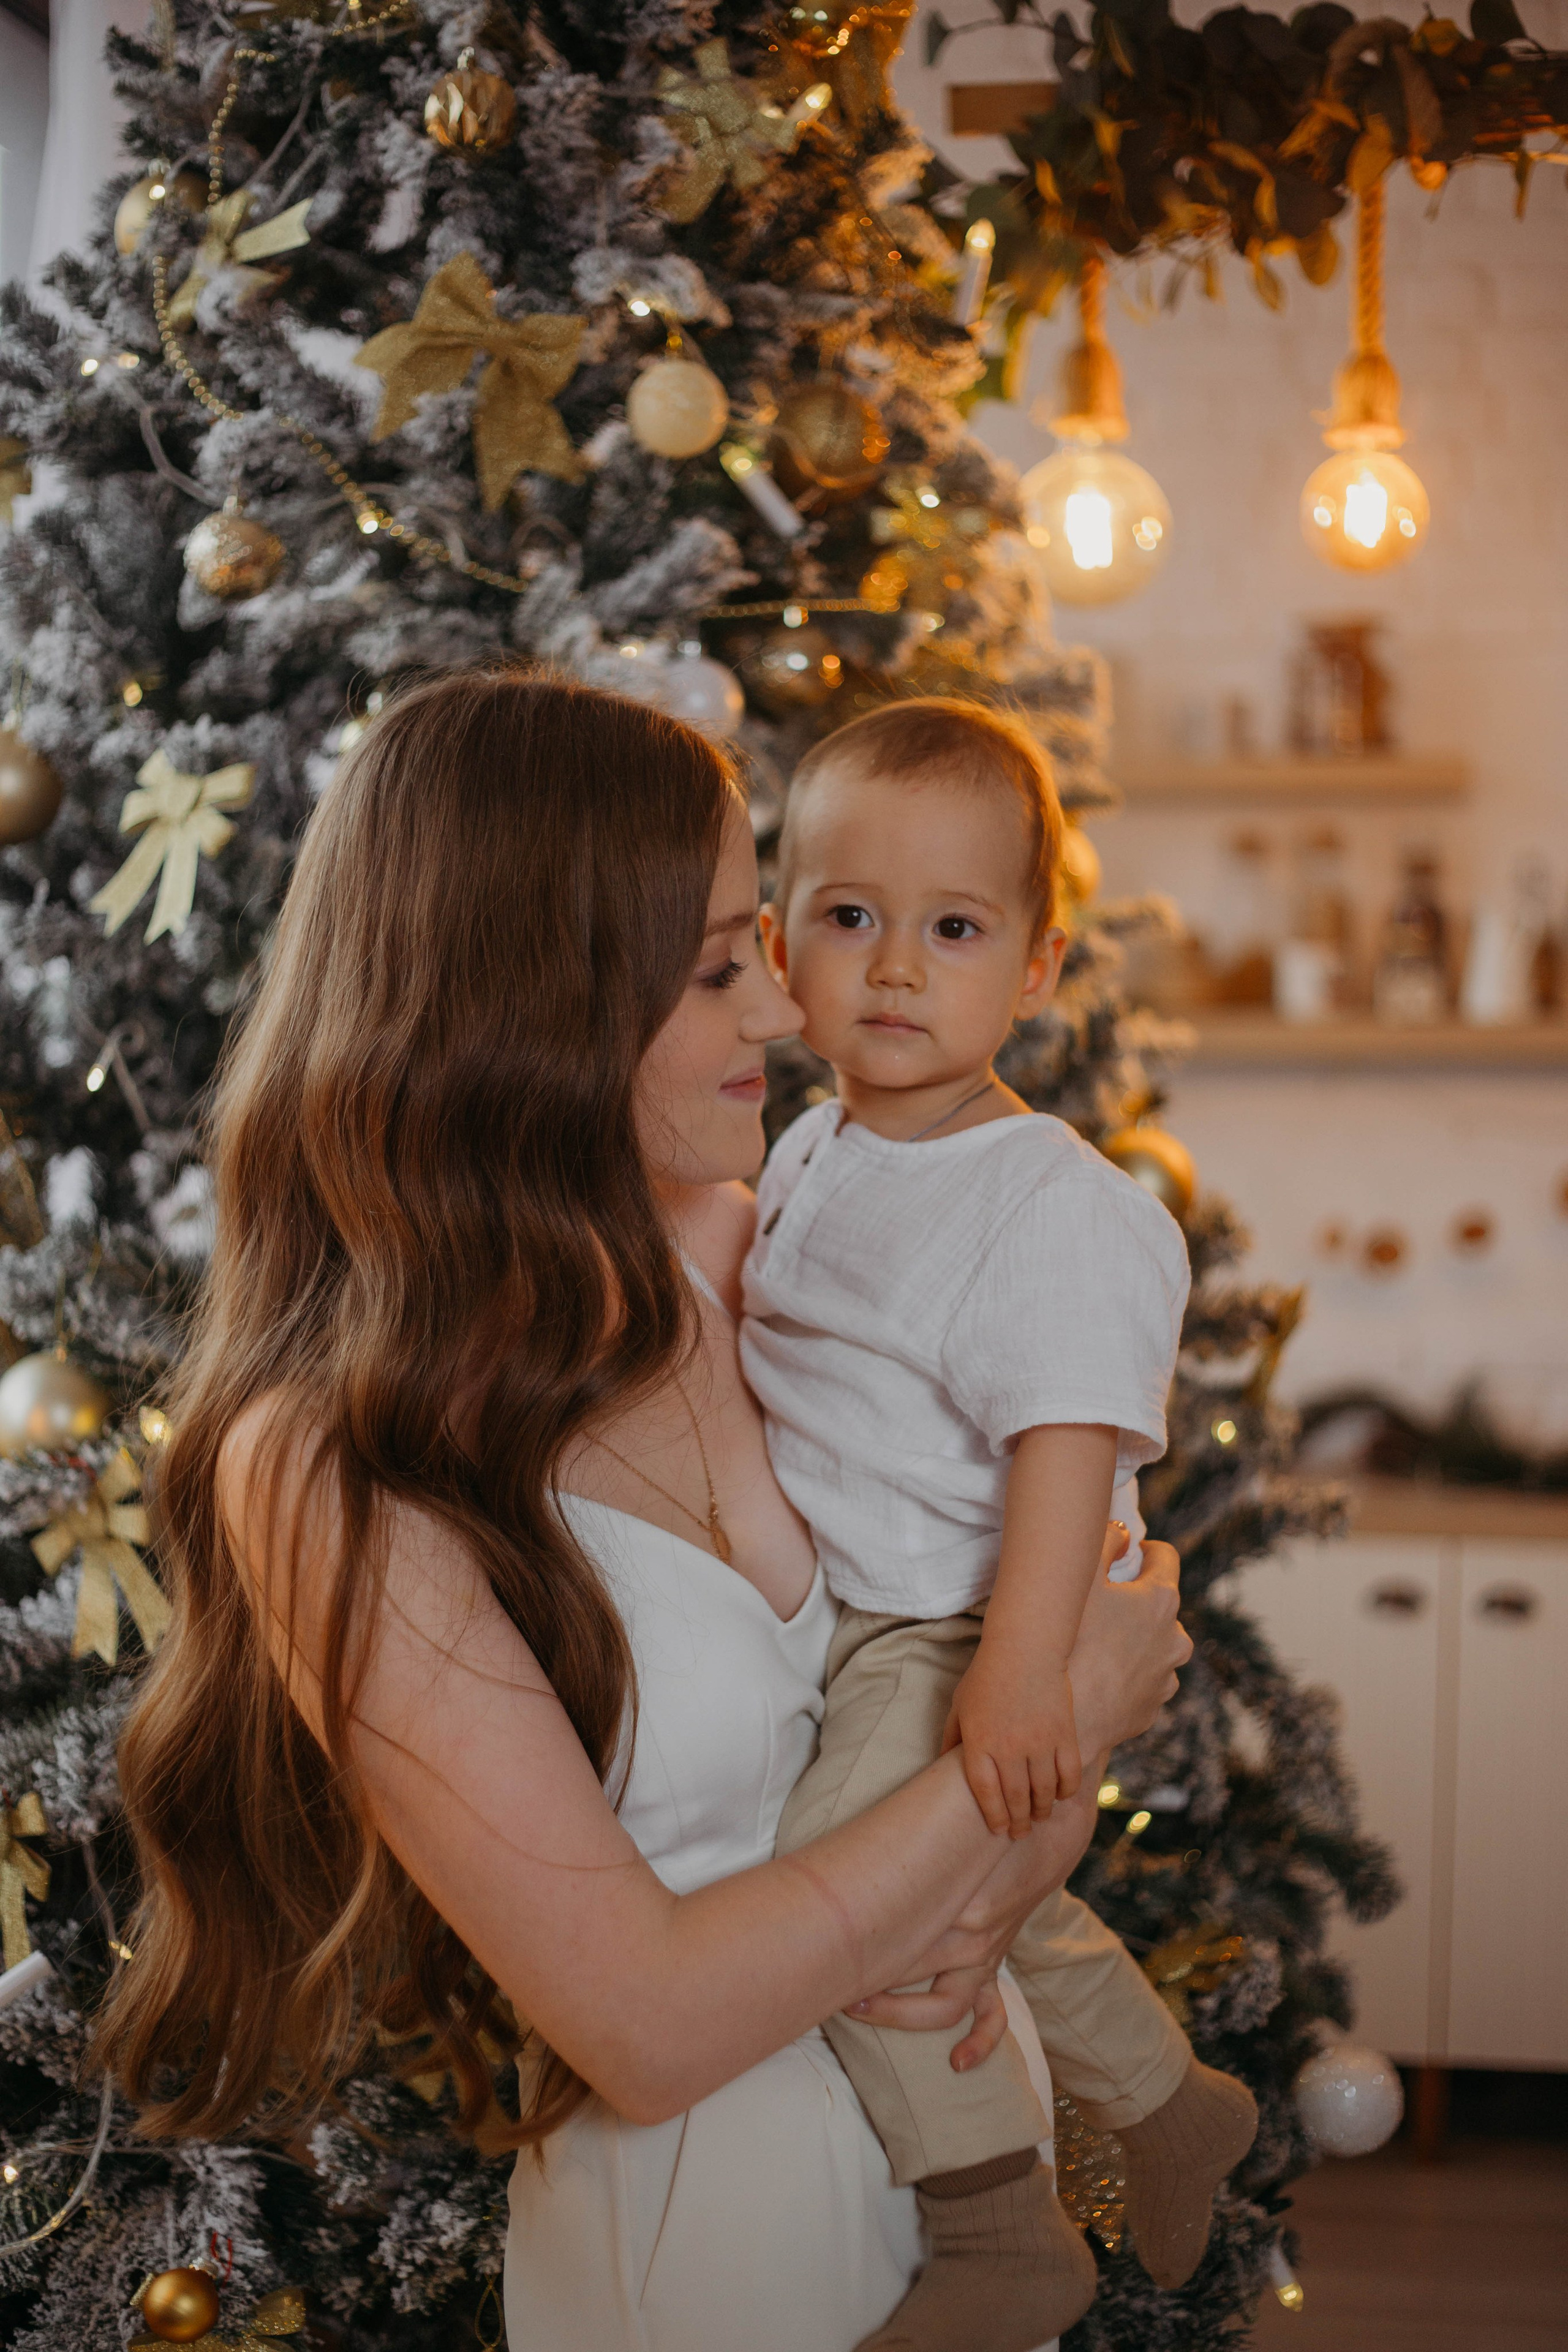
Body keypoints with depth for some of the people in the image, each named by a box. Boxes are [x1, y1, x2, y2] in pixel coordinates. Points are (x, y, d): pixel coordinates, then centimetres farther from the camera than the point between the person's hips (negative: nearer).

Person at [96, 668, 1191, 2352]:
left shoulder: (744, 1250, -5)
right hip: (705, 2206, -5)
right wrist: (1055, 1707, -20)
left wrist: (998, 1890, -17)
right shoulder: (326, 1475, -23)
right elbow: (646, 2026, -24)